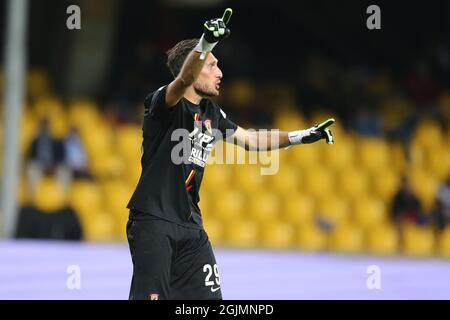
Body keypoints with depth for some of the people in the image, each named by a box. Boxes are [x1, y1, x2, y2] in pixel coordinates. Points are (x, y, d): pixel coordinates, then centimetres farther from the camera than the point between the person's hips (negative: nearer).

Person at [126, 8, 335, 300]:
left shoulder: (211, 113, 13)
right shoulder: (164, 102, -11)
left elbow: (250, 139, 26)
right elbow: (185, 79, -34)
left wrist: (303, 136, 20)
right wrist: (205, 43, -51)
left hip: (191, 224, 8)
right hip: (153, 220, -8)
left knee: (210, 297, 3)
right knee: (152, 296, -13)